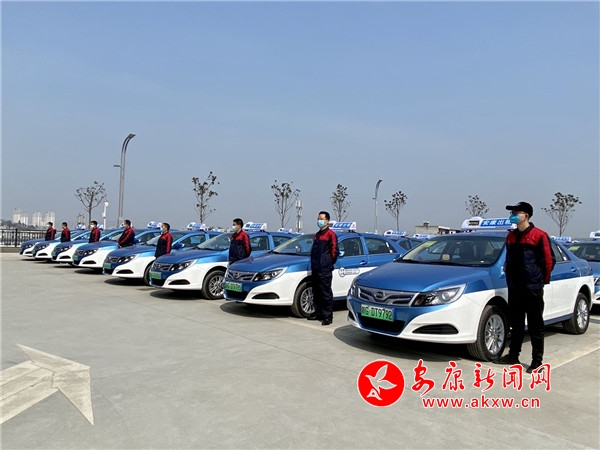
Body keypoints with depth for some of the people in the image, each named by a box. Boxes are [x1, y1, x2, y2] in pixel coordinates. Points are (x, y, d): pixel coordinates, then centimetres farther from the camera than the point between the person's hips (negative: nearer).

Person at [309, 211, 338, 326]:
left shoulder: (330, 234, -5)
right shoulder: (317, 235, 20)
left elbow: (334, 251, -8)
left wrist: (329, 263, -2)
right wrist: (313, 265, 16)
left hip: (325, 270, -8)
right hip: (315, 269, 8)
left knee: (326, 293, -5)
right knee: (316, 293, 13)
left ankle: (328, 316, -1)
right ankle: (318, 313, 23)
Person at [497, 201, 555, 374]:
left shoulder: (539, 235, -10)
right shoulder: (511, 236, 11)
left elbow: (549, 260, -8)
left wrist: (542, 280, -1)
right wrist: (510, 273, 14)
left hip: (532, 288, -6)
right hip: (514, 288, 7)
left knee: (535, 327, 1)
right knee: (516, 324, 15)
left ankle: (537, 361, 9)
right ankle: (513, 355, 26)